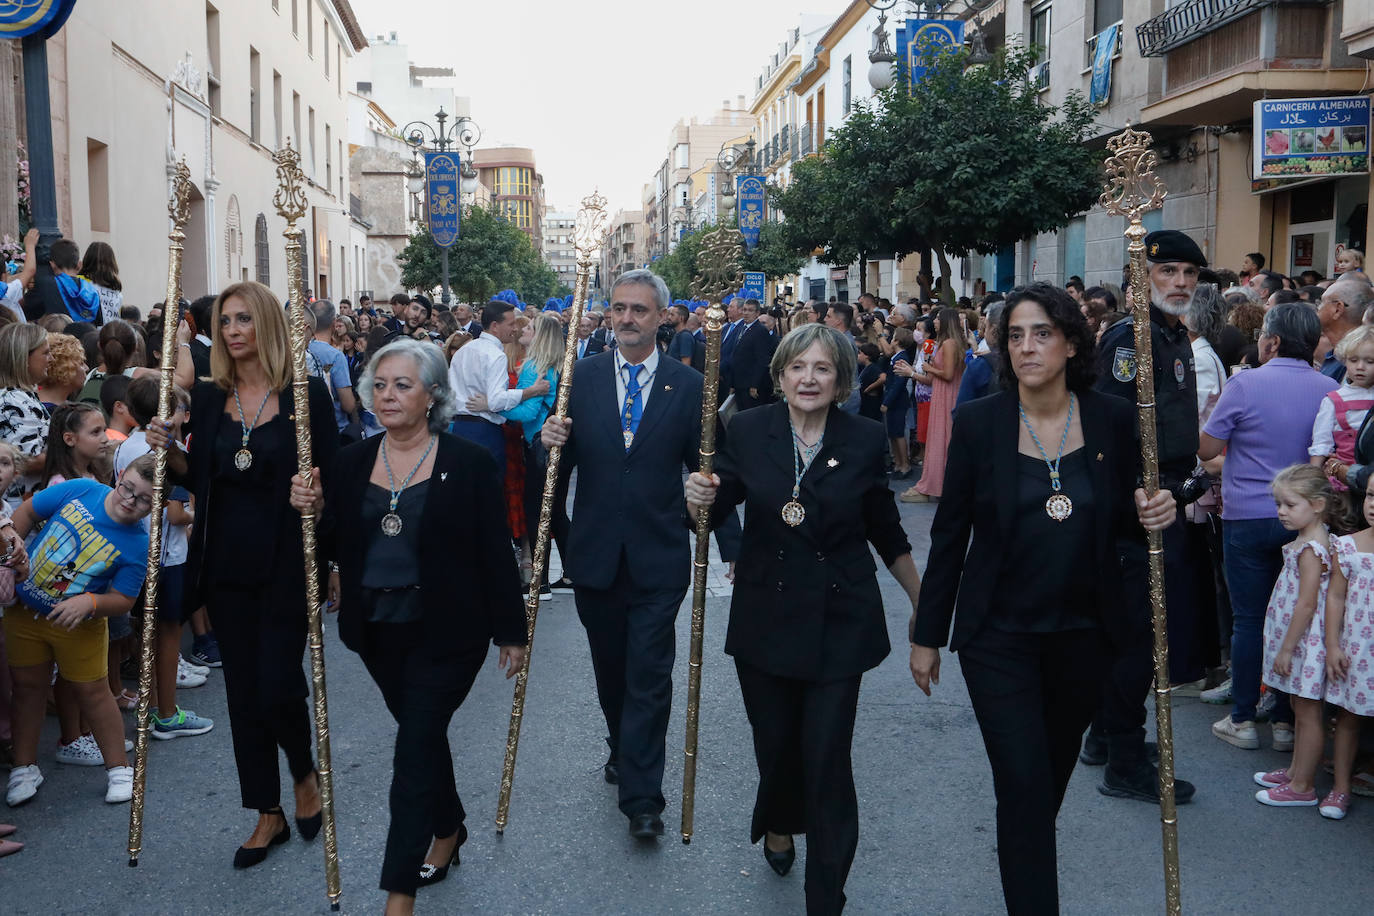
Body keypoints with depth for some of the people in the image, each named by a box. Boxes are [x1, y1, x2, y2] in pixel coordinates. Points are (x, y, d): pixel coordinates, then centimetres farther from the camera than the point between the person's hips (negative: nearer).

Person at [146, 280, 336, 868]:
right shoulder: (208, 399, 6)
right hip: (228, 565, 5)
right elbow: (200, 479, 14)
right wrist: (167, 451, -4)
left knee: (277, 684, -5)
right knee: (243, 688, 10)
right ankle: (268, 814, 25)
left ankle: (305, 775, 27)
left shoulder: (307, 394, -7)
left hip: (286, 562, -4)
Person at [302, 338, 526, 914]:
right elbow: (332, 547, 7)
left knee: (415, 747, -5)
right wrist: (310, 510, -14)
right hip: (377, 630, 5)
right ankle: (448, 829, 44)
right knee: (422, 735, 20)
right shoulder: (352, 463, 3)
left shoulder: (468, 464, -9)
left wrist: (510, 632, -4)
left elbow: (495, 553, -6)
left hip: (445, 633, -5)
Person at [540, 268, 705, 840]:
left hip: (658, 557, -2)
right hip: (595, 554, 2)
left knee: (649, 675, -3)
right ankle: (624, 752, 42)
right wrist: (551, 443, -19)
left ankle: (642, 798, 6)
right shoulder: (582, 376, 2)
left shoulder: (687, 385, -1)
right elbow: (562, 464, 3)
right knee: (610, 669, 18)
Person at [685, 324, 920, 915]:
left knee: (827, 756, -3)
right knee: (775, 743, 13)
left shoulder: (865, 439, -4)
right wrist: (699, 499, -20)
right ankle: (778, 824, 48)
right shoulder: (748, 431, -3)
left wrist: (923, 603, 12)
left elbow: (886, 530, 6)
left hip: (839, 621, -1)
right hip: (765, 617, 1)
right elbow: (718, 503, 4)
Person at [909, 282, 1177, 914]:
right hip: (999, 637, -3)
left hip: (1083, 636, 3)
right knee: (1024, 782, -5)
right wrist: (927, 635, 0)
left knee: (1055, 769, 20)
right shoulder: (978, 422, -8)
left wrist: (1152, 515, -16)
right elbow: (950, 534, -3)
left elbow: (1122, 522, 8)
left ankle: (1024, 851, 49)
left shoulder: (1112, 419, -3)